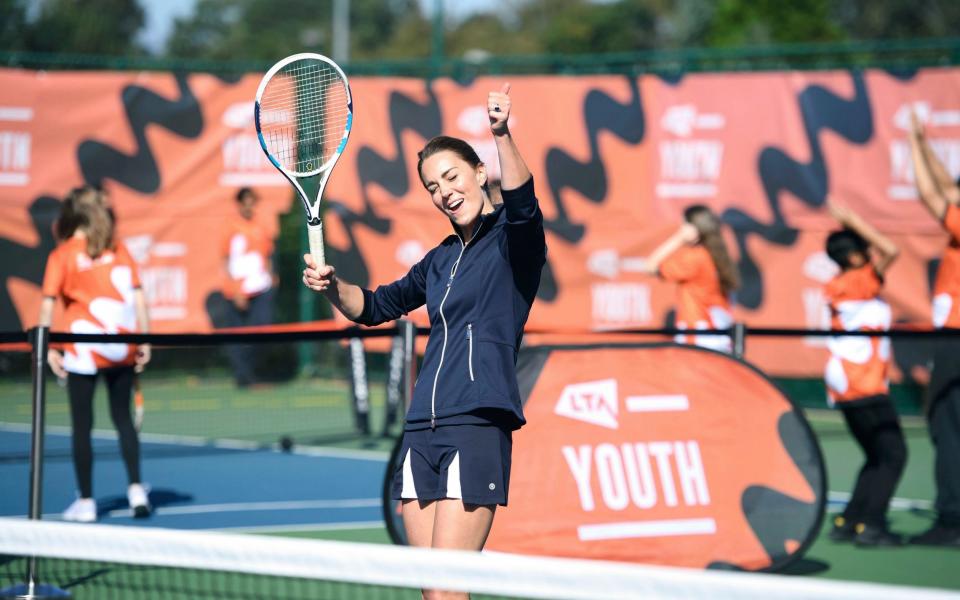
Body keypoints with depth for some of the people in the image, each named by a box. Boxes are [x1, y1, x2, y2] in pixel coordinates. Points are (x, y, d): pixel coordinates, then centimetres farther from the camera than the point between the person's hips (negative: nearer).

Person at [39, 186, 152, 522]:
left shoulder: (62, 255, -2)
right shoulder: (118, 250, 7)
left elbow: (48, 304, -9)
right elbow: (138, 296, 3)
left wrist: (48, 348, -7)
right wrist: (144, 340, 7)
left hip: (84, 351, -3)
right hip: (122, 349, 3)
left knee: (82, 425, 5)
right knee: (123, 418, 15)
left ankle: (85, 501, 7)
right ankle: (136, 489, 7)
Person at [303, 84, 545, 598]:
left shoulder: (512, 237, 1)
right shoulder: (441, 259, 20)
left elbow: (521, 201, -23)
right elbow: (374, 307, 32)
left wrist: (502, 135, -39)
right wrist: (332, 285, 11)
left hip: (478, 424, -7)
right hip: (422, 429, 7)